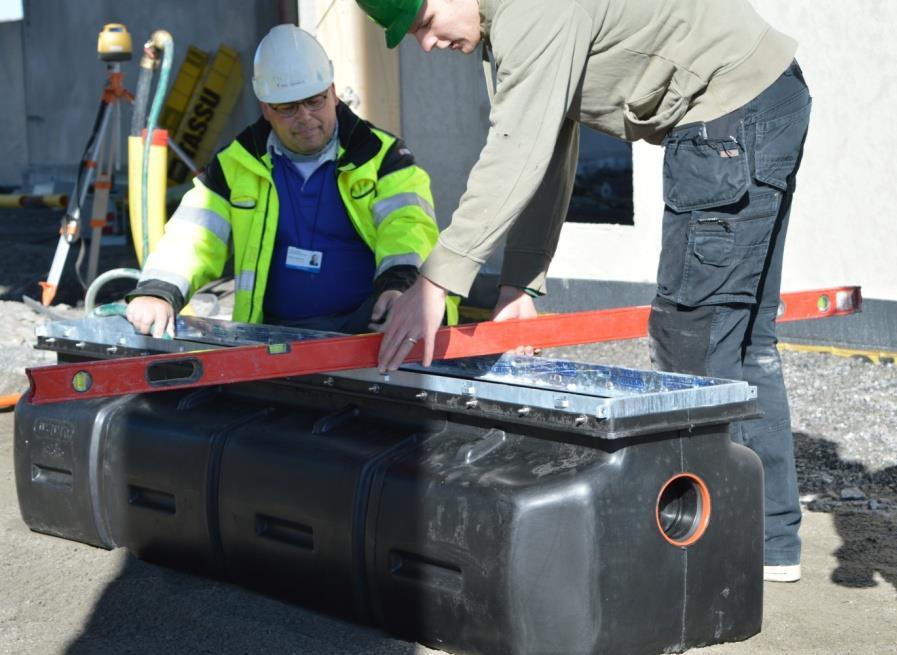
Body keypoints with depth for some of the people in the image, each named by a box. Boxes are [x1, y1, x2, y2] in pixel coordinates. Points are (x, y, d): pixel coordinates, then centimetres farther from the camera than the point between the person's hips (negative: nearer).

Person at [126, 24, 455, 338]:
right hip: (278, 339, 2)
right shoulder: (236, 165, 14)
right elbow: (191, 236, 7)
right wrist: (157, 291, -15)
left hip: (373, 329, -2)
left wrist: (400, 283, -30)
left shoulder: (380, 155, 8)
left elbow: (408, 222, -7)